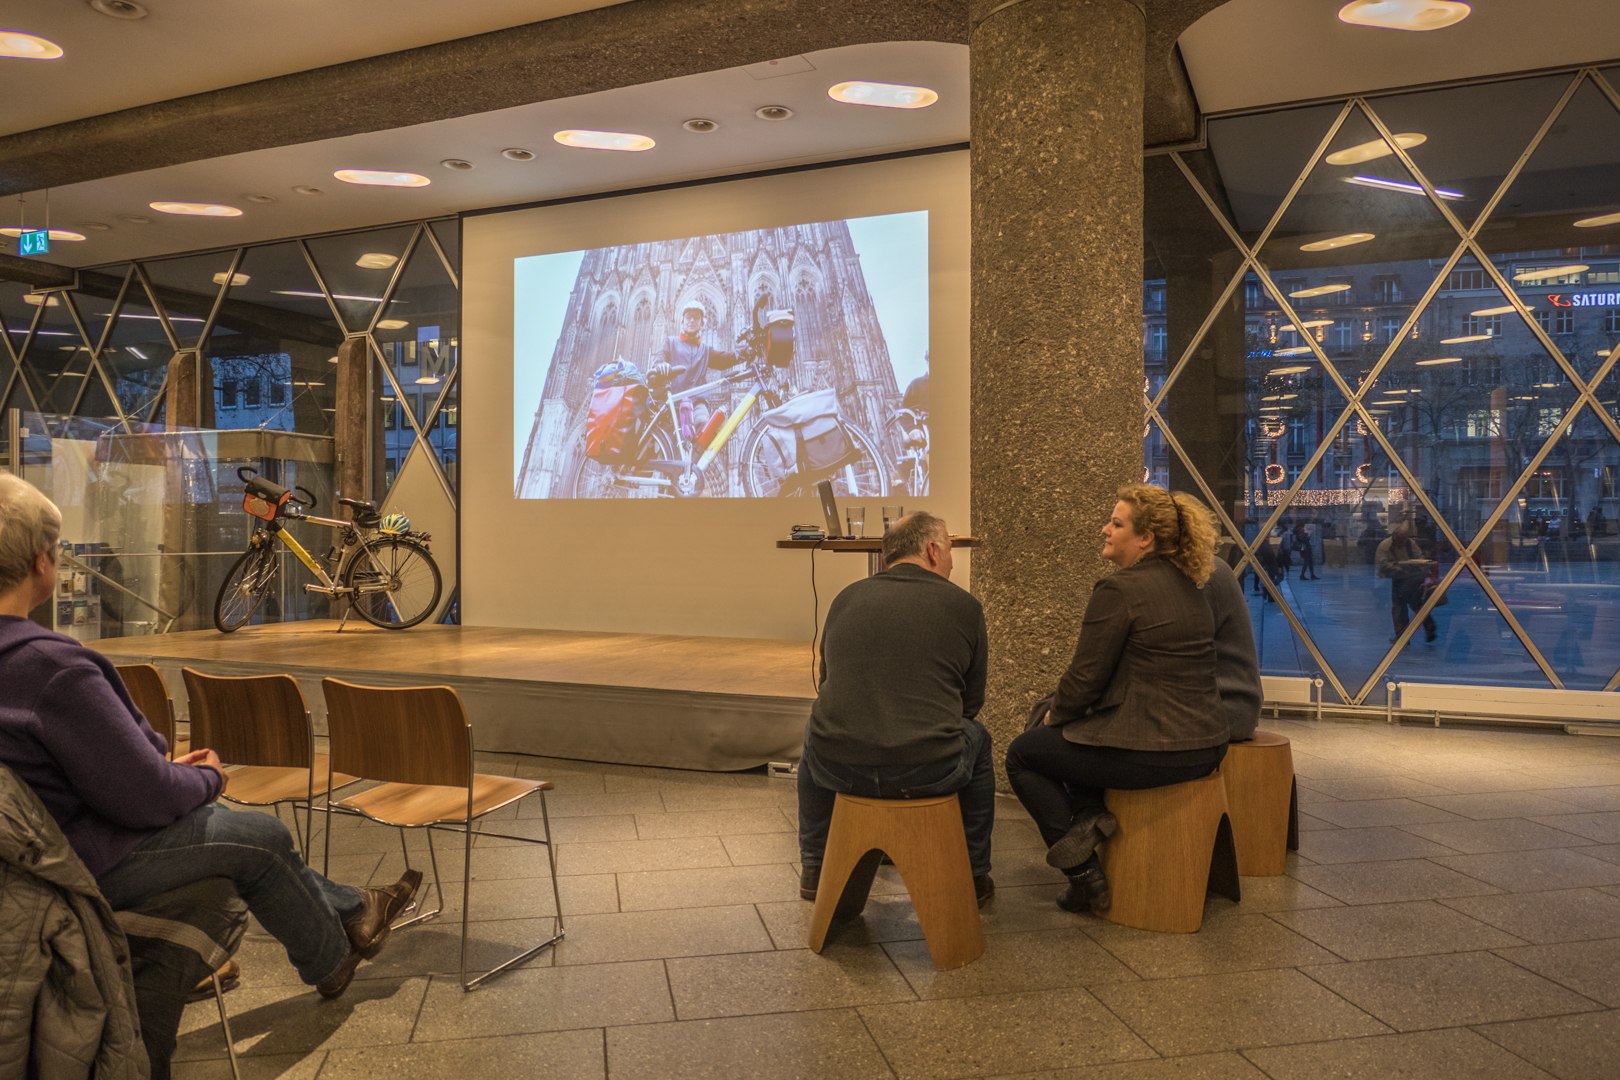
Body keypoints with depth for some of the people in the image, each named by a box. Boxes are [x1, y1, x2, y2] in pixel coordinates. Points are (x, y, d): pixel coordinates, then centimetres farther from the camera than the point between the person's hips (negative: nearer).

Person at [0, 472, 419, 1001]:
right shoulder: (51, 665, -31)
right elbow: (147, 797, -26)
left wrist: (167, 764, 9)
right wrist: (207, 777, -5)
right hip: (89, 864, -10)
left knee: (217, 816, 21)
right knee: (262, 837, 5)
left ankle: (350, 910, 33)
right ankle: (332, 962, 28)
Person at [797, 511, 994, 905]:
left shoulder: (846, 598, 9)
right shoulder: (964, 606, 2)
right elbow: (972, 702, 10)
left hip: (838, 767, 2)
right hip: (930, 772, -2)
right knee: (976, 739, 30)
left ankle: (814, 868, 42)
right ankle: (974, 876, 38)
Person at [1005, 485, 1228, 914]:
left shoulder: (1119, 589, -16)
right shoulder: (1188, 586, 12)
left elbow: (1086, 676, -13)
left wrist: (1053, 715, 8)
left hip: (1154, 752, -10)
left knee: (1022, 754, 11)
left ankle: (1085, 878, 9)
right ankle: (1090, 813, 11)